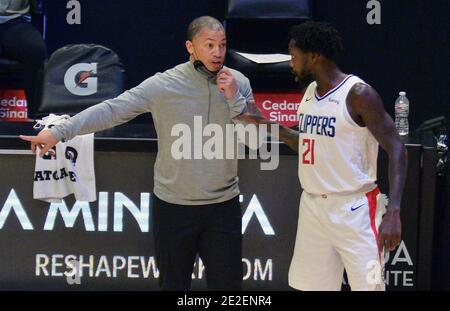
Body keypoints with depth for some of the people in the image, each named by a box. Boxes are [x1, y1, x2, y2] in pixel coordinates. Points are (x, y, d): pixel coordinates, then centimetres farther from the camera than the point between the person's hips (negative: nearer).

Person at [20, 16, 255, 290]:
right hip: (173, 206, -2)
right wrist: (58, 132, -20)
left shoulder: (238, 83, -1)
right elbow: (111, 111, -13)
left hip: (223, 206, 2)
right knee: (174, 284, 10)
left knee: (228, 285, 7)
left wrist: (234, 98, -17)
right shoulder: (163, 84, -10)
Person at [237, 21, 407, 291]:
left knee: (367, 286, -8)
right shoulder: (310, 90, 10)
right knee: (310, 285, 10)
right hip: (313, 205, 8)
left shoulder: (358, 94, -14)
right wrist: (267, 126, 11)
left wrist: (393, 211, -24)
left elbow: (397, 150, -16)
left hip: (353, 208, -8)